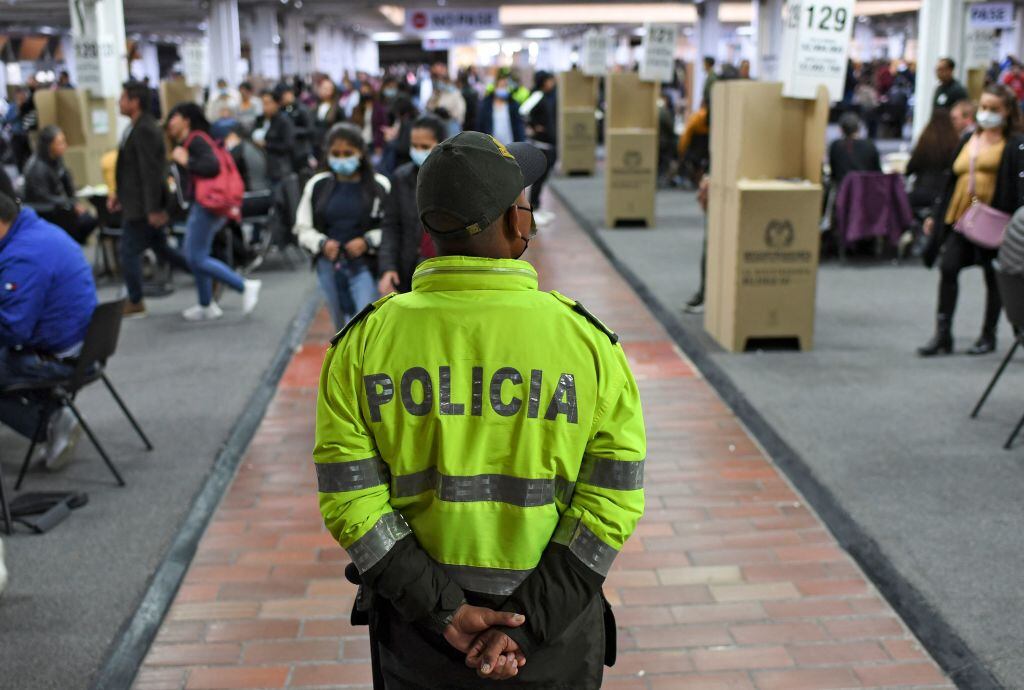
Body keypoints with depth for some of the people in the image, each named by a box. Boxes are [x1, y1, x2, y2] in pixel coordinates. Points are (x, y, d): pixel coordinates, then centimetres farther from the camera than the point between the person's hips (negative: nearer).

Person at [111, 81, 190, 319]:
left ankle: (135, 303, 11)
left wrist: (153, 209, -23)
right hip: (138, 203, 10)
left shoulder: (144, 130, -20)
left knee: (129, 252, 0)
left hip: (141, 206, -10)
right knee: (161, 248, 15)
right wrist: (118, 192, 20)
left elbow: (151, 172, -23)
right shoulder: (139, 127, 12)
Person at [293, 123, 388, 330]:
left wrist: (368, 242, -17)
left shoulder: (379, 185, -5)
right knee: (344, 327, 16)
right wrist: (321, 243, -10)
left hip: (365, 266, -3)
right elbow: (303, 228, 9)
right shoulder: (317, 185, 3)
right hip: (330, 266, 4)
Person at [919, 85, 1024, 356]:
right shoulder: (969, 140, 16)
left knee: (994, 278, 7)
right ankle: (942, 334, -2)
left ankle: (988, 335, 20)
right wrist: (936, 216, 19)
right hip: (960, 217, 5)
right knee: (948, 269, -7)